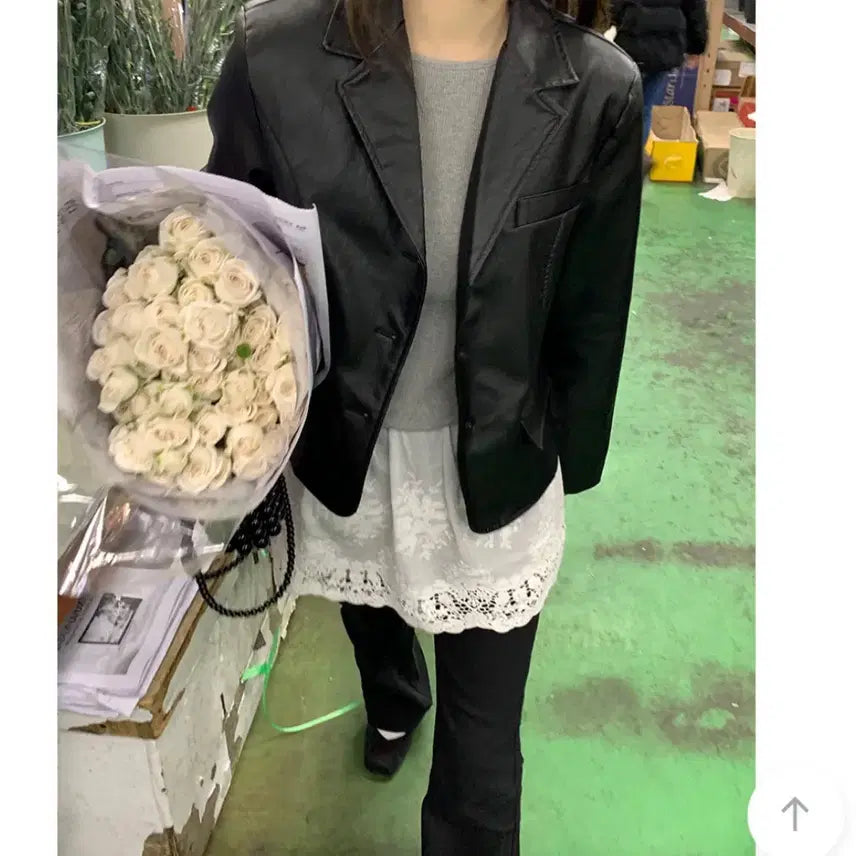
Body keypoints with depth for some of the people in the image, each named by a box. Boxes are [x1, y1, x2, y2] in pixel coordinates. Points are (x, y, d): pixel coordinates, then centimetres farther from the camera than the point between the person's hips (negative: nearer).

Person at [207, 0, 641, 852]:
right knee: (371, 621, 34)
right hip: (342, 459, 2)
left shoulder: (596, 90, -15)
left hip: (495, 477, -1)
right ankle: (393, 705, 72)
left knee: (481, 752, 12)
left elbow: (591, 319, -4)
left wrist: (569, 465, 6)